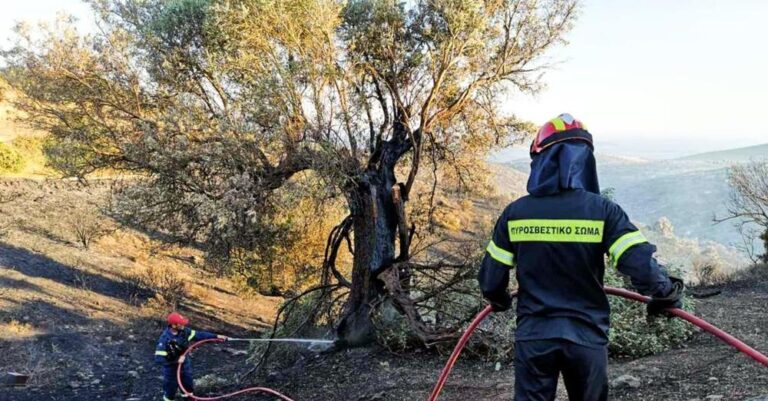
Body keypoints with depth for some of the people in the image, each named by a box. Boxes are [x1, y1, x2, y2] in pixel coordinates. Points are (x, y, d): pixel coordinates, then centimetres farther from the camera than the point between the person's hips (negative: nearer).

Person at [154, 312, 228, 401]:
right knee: (171, 390, 16)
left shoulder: (184, 331, -16)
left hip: (185, 365, 6)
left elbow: (198, 335, -7)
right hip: (171, 369, -5)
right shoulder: (165, 339, -32)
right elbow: (158, 359, -32)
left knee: (189, 387, 23)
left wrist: (216, 336, -11)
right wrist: (176, 360, -30)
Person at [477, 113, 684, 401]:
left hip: (533, 336, 0)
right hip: (587, 336, 0)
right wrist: (669, 293, 6)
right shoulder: (602, 210, -9)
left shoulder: (515, 213, -4)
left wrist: (499, 301, 24)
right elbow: (643, 268, -16)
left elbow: (491, 280, 2)